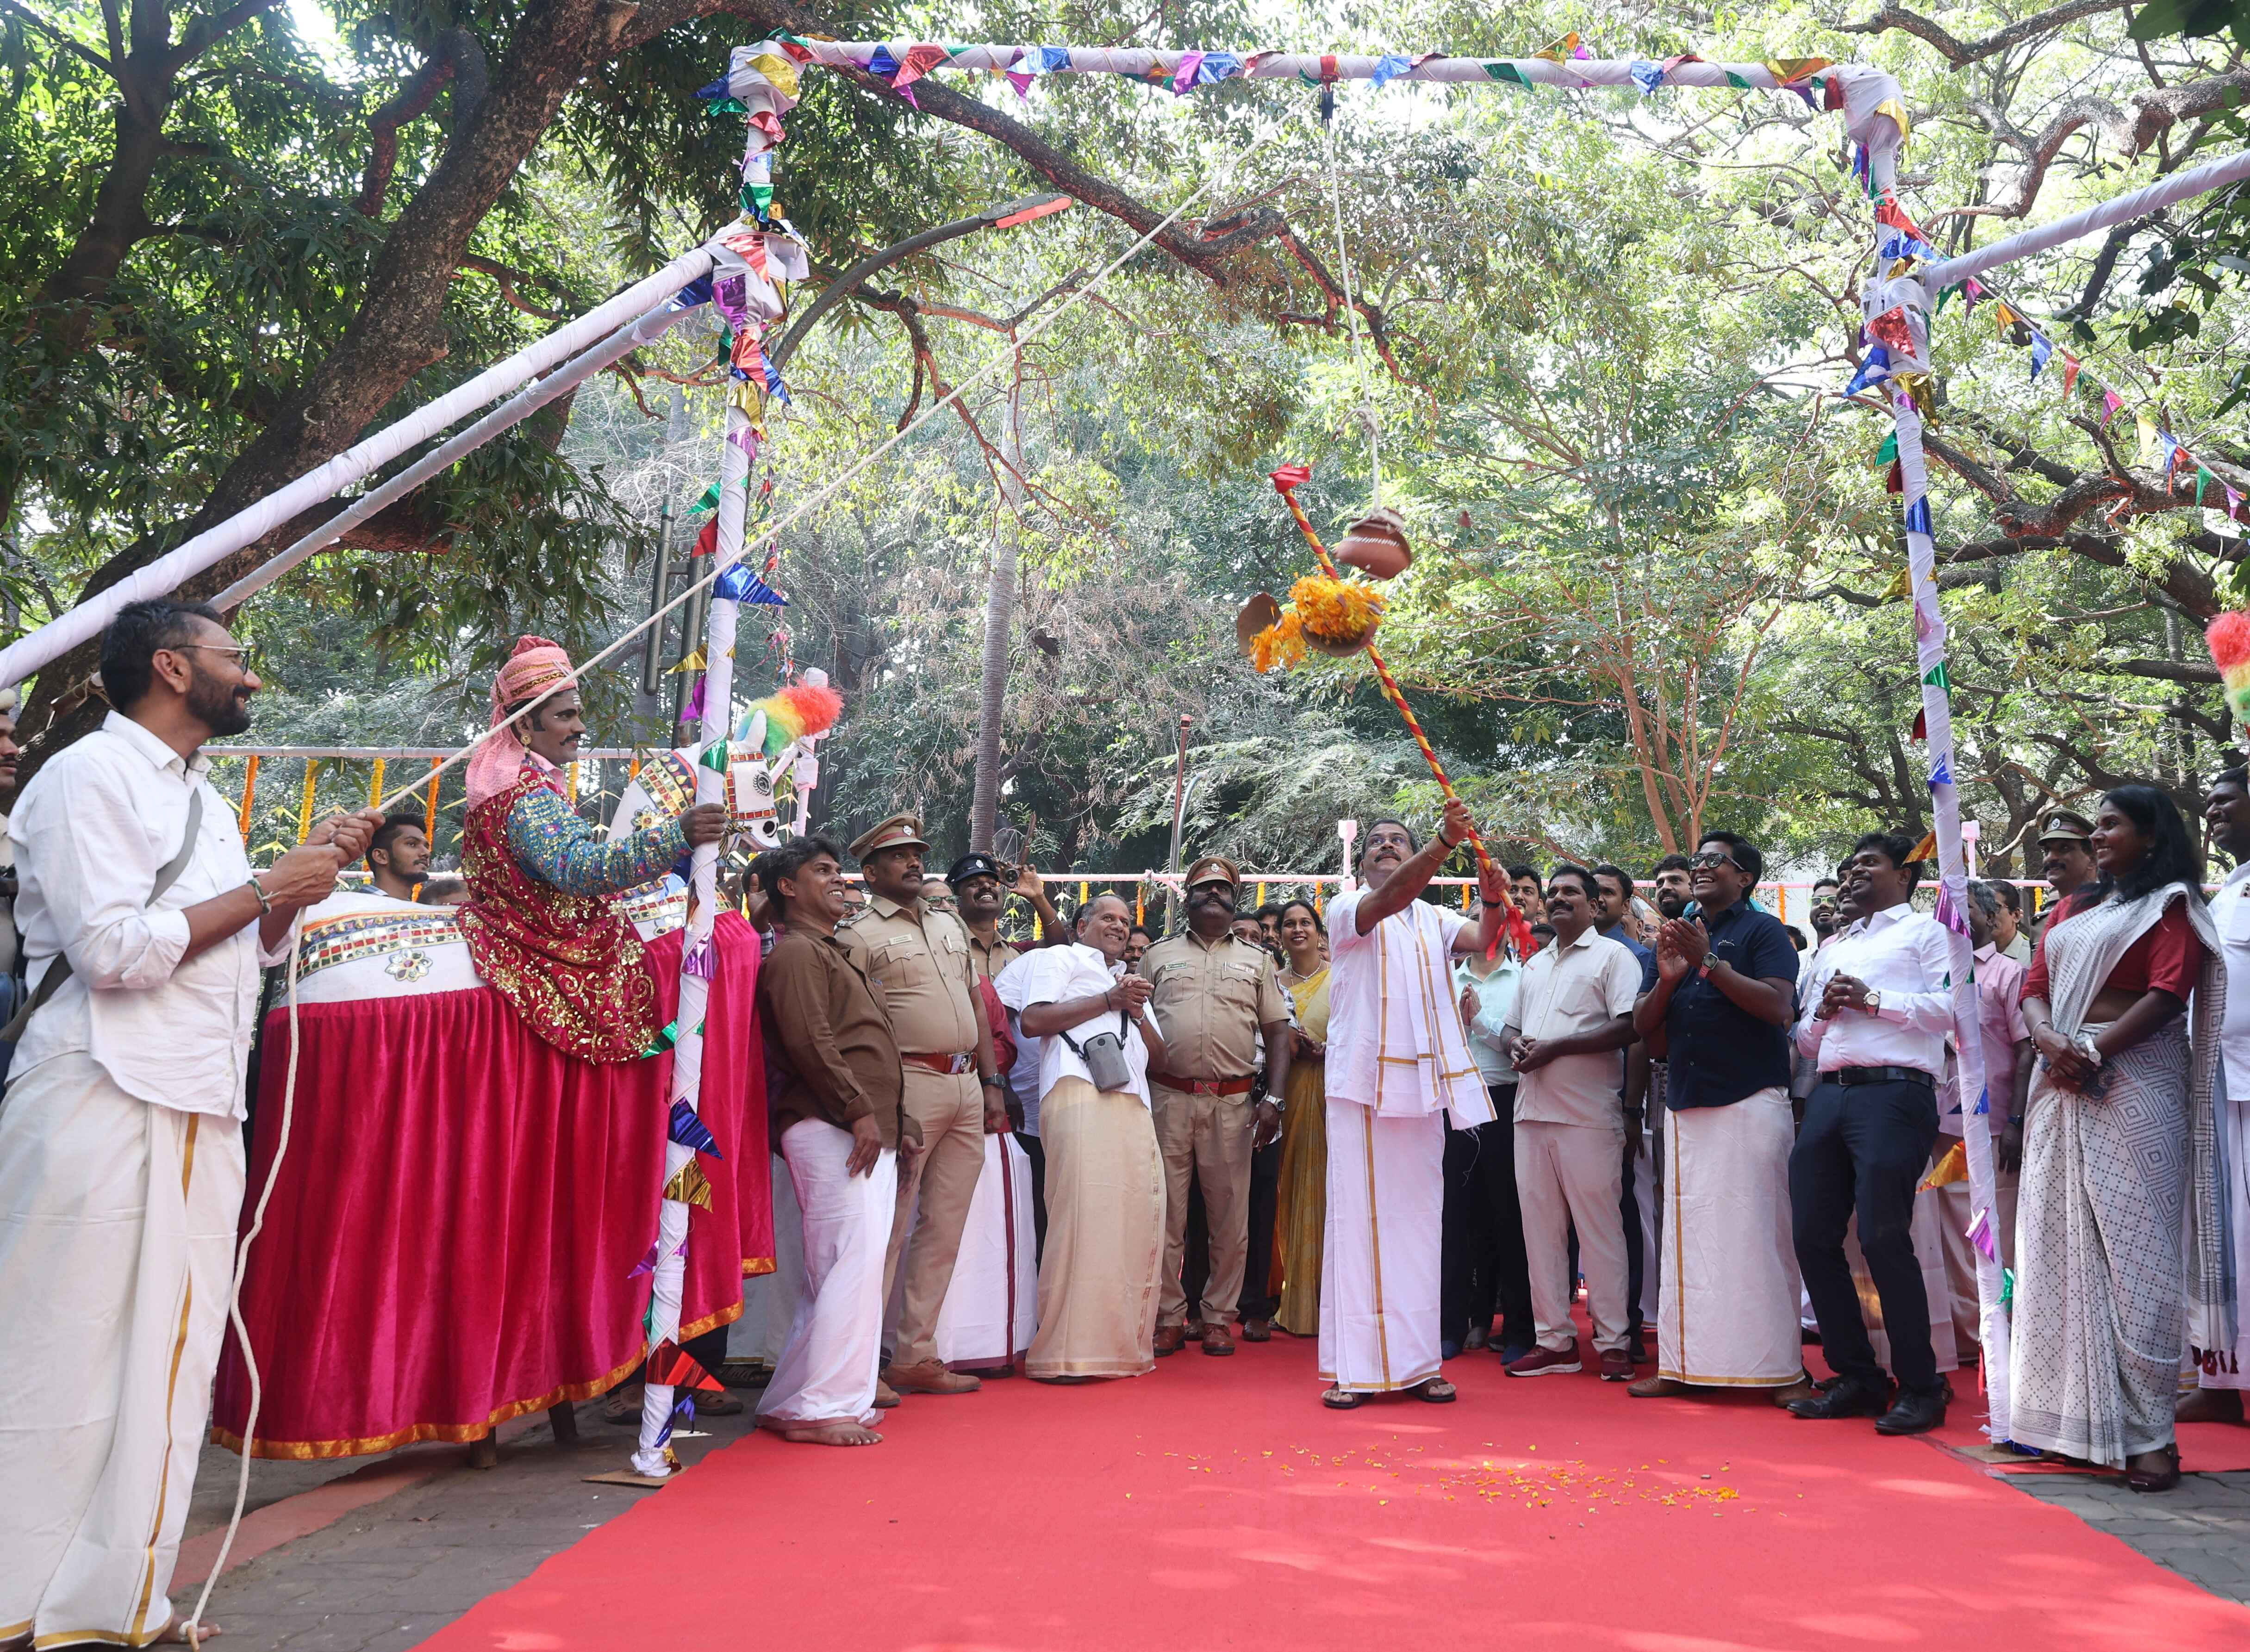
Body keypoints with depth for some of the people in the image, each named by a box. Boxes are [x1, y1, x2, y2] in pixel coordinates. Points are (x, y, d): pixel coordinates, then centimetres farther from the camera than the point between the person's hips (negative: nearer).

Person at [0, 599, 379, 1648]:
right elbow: (113, 948, -17)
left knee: (169, 1363, 9)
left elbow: (253, 950, 25)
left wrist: (310, 874, 11)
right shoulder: (90, 776, -7)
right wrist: (269, 886, -11)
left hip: (200, 1111, 8)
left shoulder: (203, 797, 21)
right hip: (104, 1101, -8)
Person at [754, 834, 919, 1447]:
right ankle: (822, 1407, -10)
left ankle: (792, 1403, 15)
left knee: (836, 1270, 10)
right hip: (831, 1129, -10)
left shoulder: (833, 954, 27)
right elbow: (809, 1042, -17)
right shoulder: (797, 952, -5)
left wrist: (897, 1120, 20)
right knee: (855, 1262, -14)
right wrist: (860, 1112, -20)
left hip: (867, 1132, 10)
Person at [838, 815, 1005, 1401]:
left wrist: (992, 1083, 14)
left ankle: (917, 1355, 17)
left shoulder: (950, 925, 20)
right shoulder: (858, 935, -2)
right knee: (888, 1227, -5)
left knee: (945, 1230, 9)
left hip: (966, 1086, 7)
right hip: (909, 1084, -7)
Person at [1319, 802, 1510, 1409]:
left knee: (1419, 1221, 6)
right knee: (1357, 1218, -4)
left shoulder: (1433, 920, 16)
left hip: (1422, 1086, 4)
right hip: (1361, 1085, -4)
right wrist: (1446, 841, -33)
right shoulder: (1346, 910, 3)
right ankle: (1351, 1367, -1)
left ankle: (1415, 1361, 12)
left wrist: (1493, 902, -26)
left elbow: (1481, 938, -3)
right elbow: (1388, 900, -18)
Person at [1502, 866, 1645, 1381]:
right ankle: (1555, 1339, 14)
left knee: (1599, 1228, -3)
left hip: (1587, 1115, -7)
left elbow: (1629, 1028, -12)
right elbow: (1513, 1027, 26)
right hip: (1532, 1110, 7)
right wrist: (1517, 1047, 1)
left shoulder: (1612, 956, 0)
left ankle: (1614, 1343, 5)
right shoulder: (1534, 965, 22)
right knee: (1541, 1227, 7)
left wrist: (1556, 1048, -15)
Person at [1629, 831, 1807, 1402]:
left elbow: (1778, 1006, -14)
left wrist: (1710, 961, -18)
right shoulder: (1677, 936, 18)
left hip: (1749, 1101, -6)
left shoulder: (1762, 930, 1)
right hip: (1685, 1105, 6)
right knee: (1687, 1233, 5)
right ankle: (1683, 1361, 10)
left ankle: (1780, 1368, 0)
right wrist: (1667, 979, -5)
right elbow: (1644, 1027, 13)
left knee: (1756, 1231, -6)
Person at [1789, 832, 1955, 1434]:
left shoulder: (1926, 932, 8)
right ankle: (1856, 1377, 14)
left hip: (1893, 1093, -7)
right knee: (1813, 1236, 3)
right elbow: (1805, 1038, 27)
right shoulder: (1834, 946, 27)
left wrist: (1873, 998, -10)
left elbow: (1949, 1007, -8)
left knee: (1883, 1238, -12)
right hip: (1829, 1094, 7)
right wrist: (1822, 1012, 6)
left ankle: (1919, 1387, 1)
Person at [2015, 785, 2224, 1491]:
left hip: (2134, 1078, -6)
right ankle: (2069, 1411, 13)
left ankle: (2147, 1431, -3)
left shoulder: (2171, 903, 2)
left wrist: (2095, 1052, -16)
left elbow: (2168, 993, -11)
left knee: (2132, 1246, -7)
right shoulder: (2073, 910, 22)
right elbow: (2035, 986, 12)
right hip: (2062, 1087, 7)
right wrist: (2049, 1041, -8)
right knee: (2061, 1244, 6)